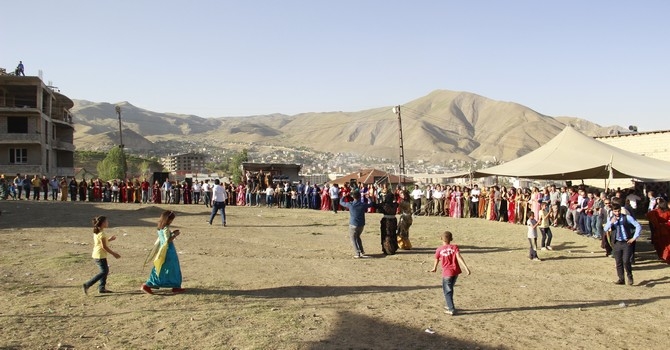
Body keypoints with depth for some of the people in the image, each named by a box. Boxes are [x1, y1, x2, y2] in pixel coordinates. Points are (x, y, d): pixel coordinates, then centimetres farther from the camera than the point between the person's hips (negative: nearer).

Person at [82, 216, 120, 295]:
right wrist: (113, 253, -13)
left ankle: (102, 287, 19)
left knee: (106, 270, 16)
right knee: (104, 272, -7)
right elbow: (104, 246, -19)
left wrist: (109, 239, 19)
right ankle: (87, 285, -10)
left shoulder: (96, 232, 11)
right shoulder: (102, 233, -17)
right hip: (100, 255, -10)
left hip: (96, 254, 10)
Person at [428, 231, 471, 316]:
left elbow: (436, 261, 10)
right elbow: (459, 257, -14)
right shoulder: (454, 247, -1)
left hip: (447, 273, -3)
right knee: (450, 288, 23)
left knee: (447, 291, 6)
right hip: (456, 271, 3)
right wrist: (466, 268, -20)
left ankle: (451, 309, -1)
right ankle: (450, 306, 34)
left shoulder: (439, 250, -3)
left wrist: (434, 269, 30)